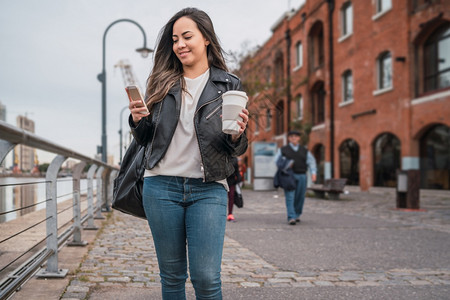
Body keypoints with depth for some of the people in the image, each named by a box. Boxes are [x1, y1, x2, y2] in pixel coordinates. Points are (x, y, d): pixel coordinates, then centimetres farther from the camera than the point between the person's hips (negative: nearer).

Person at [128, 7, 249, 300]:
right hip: (161, 187, 2)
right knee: (172, 275, 11)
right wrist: (138, 120, -7)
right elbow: (145, 139, 14)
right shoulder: (162, 83, 10)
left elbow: (237, 149, 4)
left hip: (208, 189, -2)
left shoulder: (229, 85, 4)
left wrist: (237, 135, -19)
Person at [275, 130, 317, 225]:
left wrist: (313, 173, -5)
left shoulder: (304, 151, 15)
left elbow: (311, 161, 10)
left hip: (301, 176, 2)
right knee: (290, 197, -11)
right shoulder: (283, 150, 10)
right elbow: (277, 161, 15)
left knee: (300, 198, 6)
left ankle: (297, 215, 25)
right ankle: (291, 218, -14)